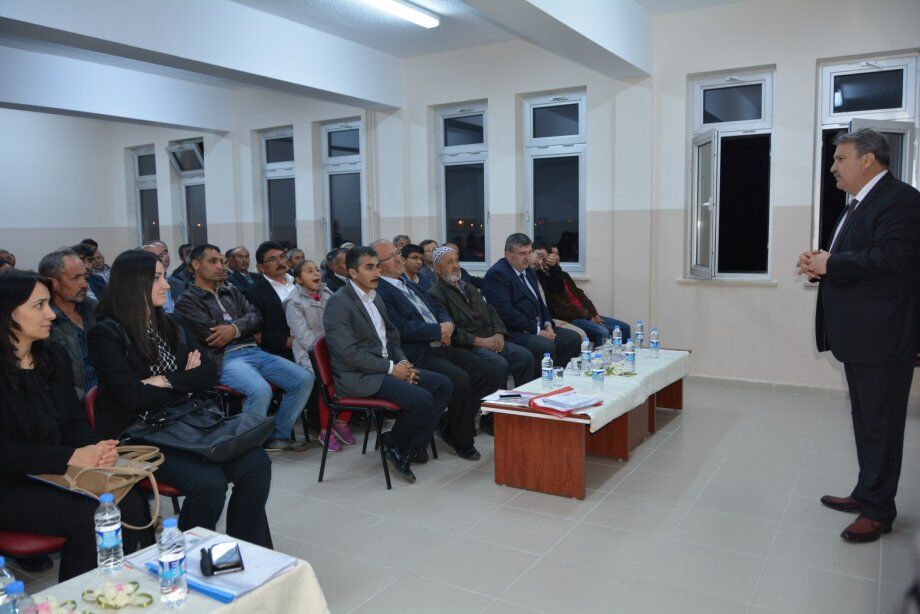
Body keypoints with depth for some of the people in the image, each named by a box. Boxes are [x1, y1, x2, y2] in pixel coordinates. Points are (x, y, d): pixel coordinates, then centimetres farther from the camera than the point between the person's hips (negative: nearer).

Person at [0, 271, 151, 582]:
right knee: (89, 516, -26)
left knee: (132, 503, -18)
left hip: (56, 473, 6)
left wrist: (96, 449, -12)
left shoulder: (54, 356, 9)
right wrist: (70, 457, -23)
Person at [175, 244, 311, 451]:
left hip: (253, 351, 7)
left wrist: (235, 328, -10)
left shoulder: (232, 292, 24)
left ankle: (279, 435, 1)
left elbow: (257, 317, 11)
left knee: (305, 379, -12)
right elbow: (211, 336, -8)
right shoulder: (187, 302, 5)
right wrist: (247, 330, 5)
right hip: (224, 358, -6)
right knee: (261, 390, -35)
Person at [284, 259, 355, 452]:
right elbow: (305, 337, -10)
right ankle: (326, 431, -9)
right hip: (310, 354, -4)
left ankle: (342, 422, -1)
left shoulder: (328, 294, 14)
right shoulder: (294, 303, -1)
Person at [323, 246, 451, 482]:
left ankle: (407, 451, -2)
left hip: (385, 366, 9)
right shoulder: (338, 303, -12)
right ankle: (393, 443, 3)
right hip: (358, 377, -9)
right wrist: (391, 368, -17)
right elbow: (350, 352, -19)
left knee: (443, 386, -5)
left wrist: (403, 362, 1)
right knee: (421, 399, -26)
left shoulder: (375, 298, 15)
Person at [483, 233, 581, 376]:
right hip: (512, 332, -10)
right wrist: (537, 331, -18)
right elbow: (506, 313, -20)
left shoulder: (527, 271, 17)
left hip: (538, 327, 10)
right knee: (547, 346, -30)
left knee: (573, 339, 1)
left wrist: (547, 324, 3)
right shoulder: (497, 274, -13)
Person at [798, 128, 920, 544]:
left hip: (883, 337, -10)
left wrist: (829, 264, -19)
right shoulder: (858, 204, 17)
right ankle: (868, 493, 32)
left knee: (880, 424, 0)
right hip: (858, 335, 10)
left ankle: (878, 509, 13)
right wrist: (821, 266, 0)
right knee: (866, 420, 19)